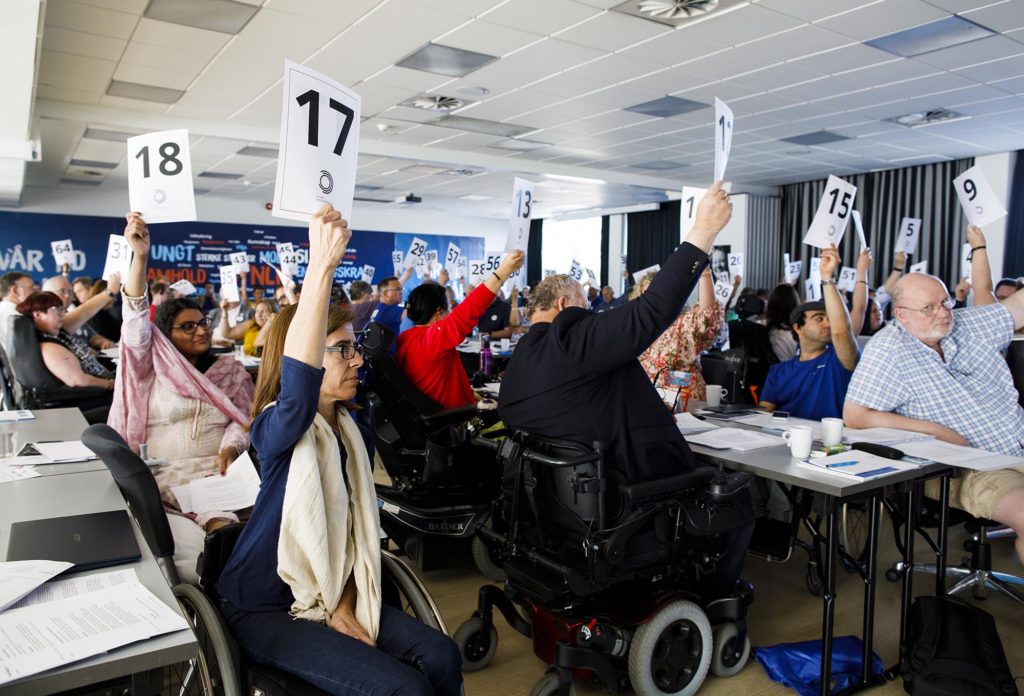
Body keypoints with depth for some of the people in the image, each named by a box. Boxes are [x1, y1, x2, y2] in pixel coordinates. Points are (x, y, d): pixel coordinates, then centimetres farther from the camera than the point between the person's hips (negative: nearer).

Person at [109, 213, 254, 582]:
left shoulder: (231, 369, 15)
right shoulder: (153, 366, 8)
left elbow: (242, 419, 6)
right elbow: (136, 322, -8)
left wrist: (229, 449, -17)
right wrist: (140, 256, -19)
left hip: (216, 468, 2)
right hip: (162, 472, -1)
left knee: (222, 523, -30)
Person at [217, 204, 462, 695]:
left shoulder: (354, 434, 6)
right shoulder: (275, 430, -17)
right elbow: (296, 387, -42)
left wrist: (344, 602, -4)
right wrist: (322, 266, -49)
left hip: (333, 594, 6)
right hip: (265, 607, -6)